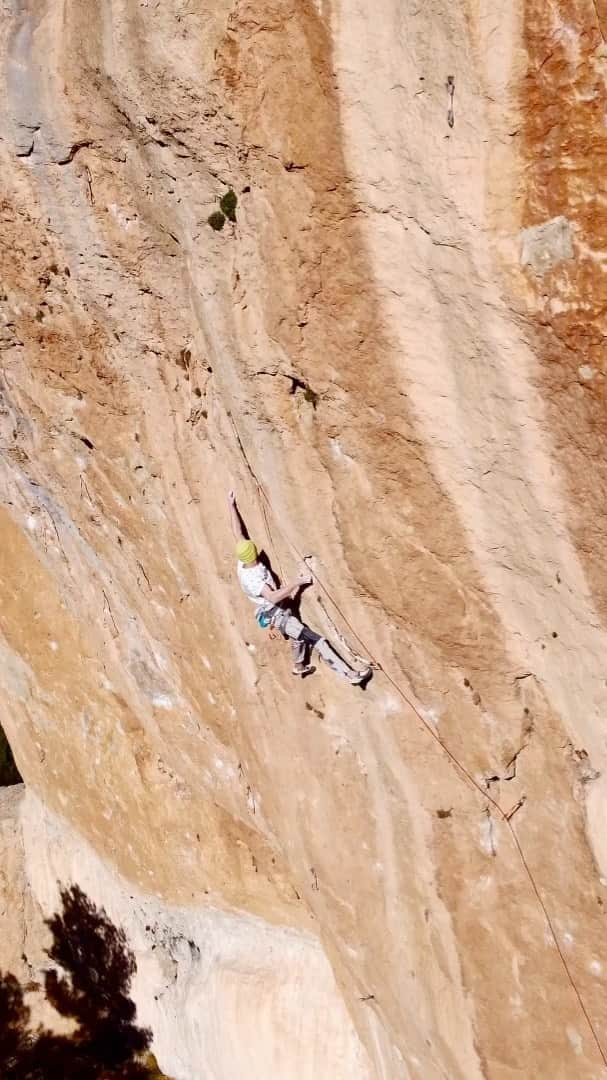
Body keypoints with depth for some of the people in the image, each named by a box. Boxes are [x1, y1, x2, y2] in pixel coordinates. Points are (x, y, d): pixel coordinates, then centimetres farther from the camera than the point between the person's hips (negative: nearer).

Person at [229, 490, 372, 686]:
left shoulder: (242, 563, -7)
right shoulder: (251, 579, -32)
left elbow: (238, 534, 1)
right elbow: (273, 597, -44)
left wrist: (232, 506, 6)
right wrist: (298, 582, -42)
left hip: (276, 610, 11)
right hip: (274, 614, -11)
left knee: (299, 634, 36)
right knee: (316, 640, -20)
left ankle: (299, 666, 61)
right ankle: (350, 675, -25)